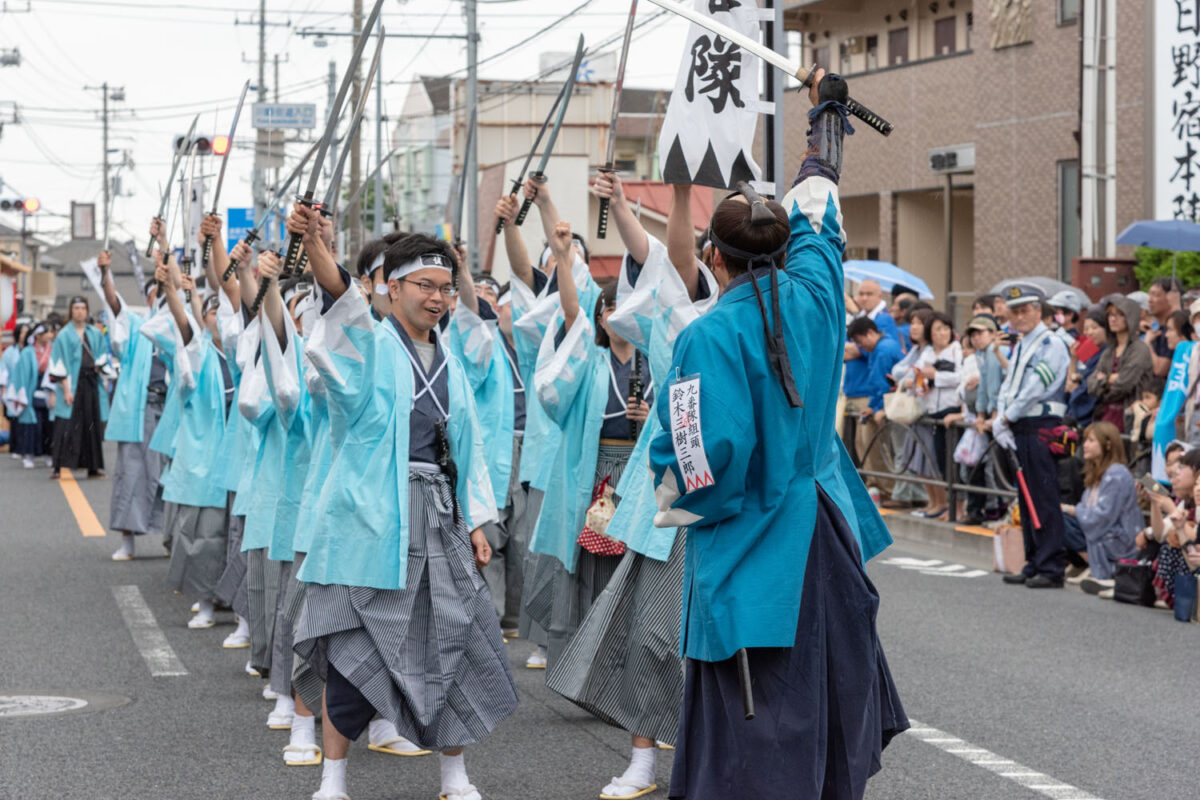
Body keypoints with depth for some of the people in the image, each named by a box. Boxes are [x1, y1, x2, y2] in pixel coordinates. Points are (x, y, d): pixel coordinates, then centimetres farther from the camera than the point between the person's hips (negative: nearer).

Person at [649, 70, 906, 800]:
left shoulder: (709, 338, -18)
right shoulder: (812, 296, -1)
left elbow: (704, 458, -23)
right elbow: (818, 216, 16)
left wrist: (673, 510, 0)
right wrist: (828, 108, 32)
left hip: (751, 552, -6)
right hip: (825, 529, 7)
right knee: (831, 704, 21)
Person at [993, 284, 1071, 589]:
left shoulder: (1051, 344, -9)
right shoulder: (1020, 347, 19)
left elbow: (1035, 389, -17)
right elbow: (1007, 387, 16)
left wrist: (1007, 417, -8)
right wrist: (1000, 422, 1)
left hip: (1042, 428, -9)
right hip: (1019, 430, 9)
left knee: (1044, 500, -10)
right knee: (1026, 499, 12)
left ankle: (1051, 567, -9)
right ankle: (1034, 564, 18)